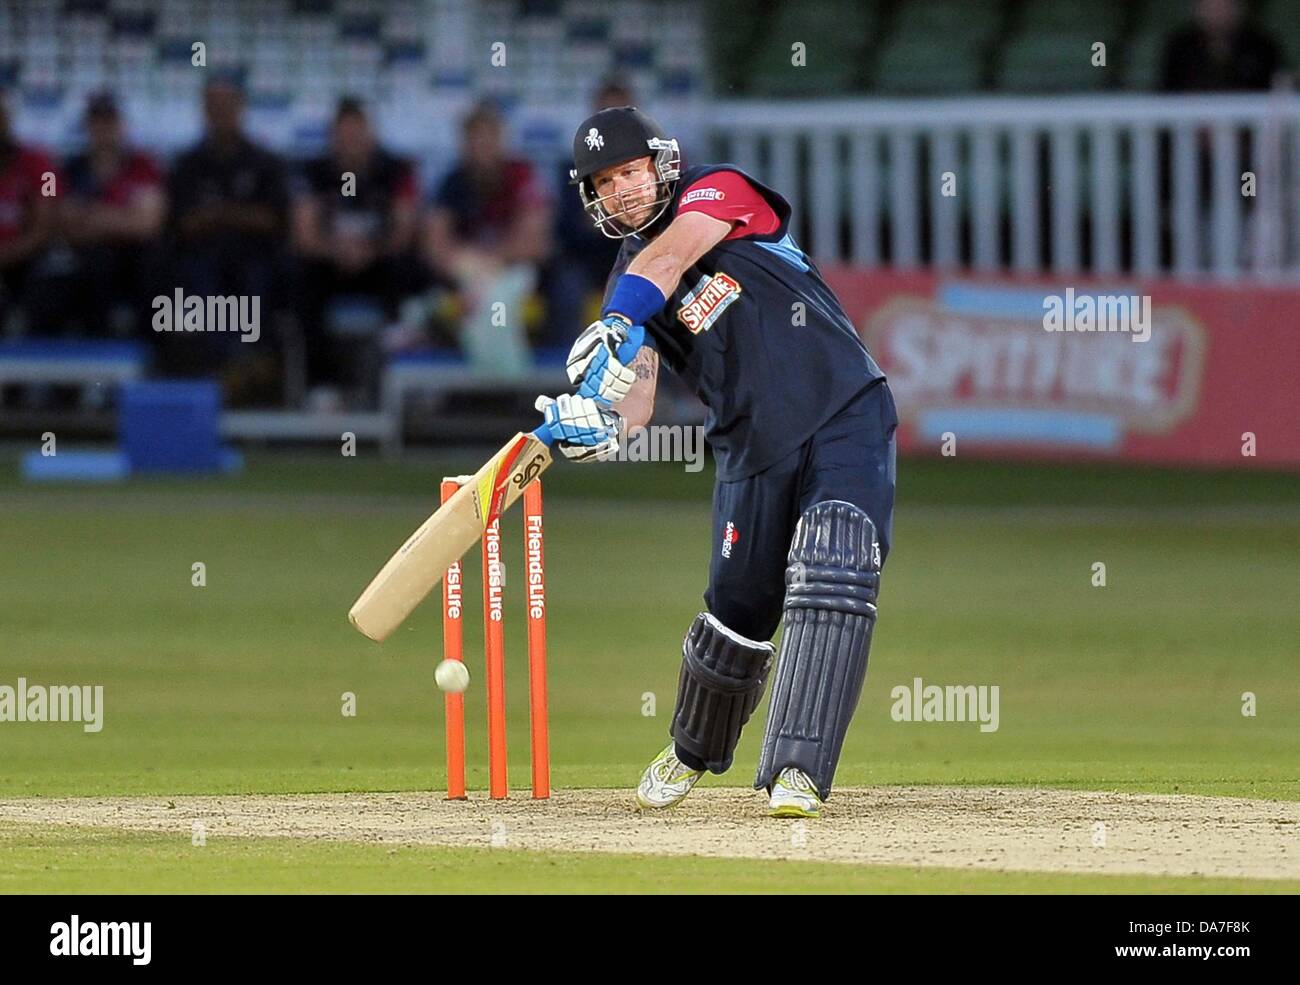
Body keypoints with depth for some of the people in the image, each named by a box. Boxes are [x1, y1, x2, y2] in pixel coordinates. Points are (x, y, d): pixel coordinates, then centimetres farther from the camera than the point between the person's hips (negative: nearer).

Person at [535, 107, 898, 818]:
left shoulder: (719, 191, -3)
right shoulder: (627, 287, 8)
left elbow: (667, 259, -25)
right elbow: (637, 400, -6)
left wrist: (616, 327, -42)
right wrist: (600, 423, -29)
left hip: (845, 419, -4)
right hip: (753, 450, 4)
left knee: (831, 572, -22)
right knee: (739, 607, 5)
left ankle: (796, 770, -25)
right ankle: (693, 751, 33)